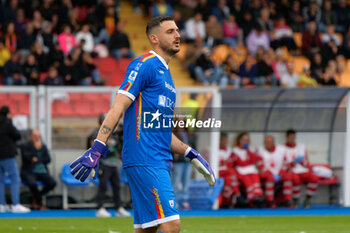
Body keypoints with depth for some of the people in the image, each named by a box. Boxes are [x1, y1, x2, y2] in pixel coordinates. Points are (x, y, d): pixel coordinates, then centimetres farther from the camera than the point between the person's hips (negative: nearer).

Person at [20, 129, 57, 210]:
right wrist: (36, 148, -14)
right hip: (29, 172, -4)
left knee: (52, 183, -24)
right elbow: (27, 158, -15)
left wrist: (37, 160, -9)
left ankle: (36, 198, 2)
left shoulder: (43, 146, 15)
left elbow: (48, 159, 4)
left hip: (42, 172, 4)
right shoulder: (25, 146, 3)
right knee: (32, 183, -38)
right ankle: (40, 203, -12)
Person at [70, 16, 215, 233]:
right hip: (144, 160, -10)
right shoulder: (145, 65, -5)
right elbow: (119, 107, -14)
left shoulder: (165, 73, 23)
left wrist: (191, 154, 20)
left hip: (159, 163, 10)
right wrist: (98, 148, -24)